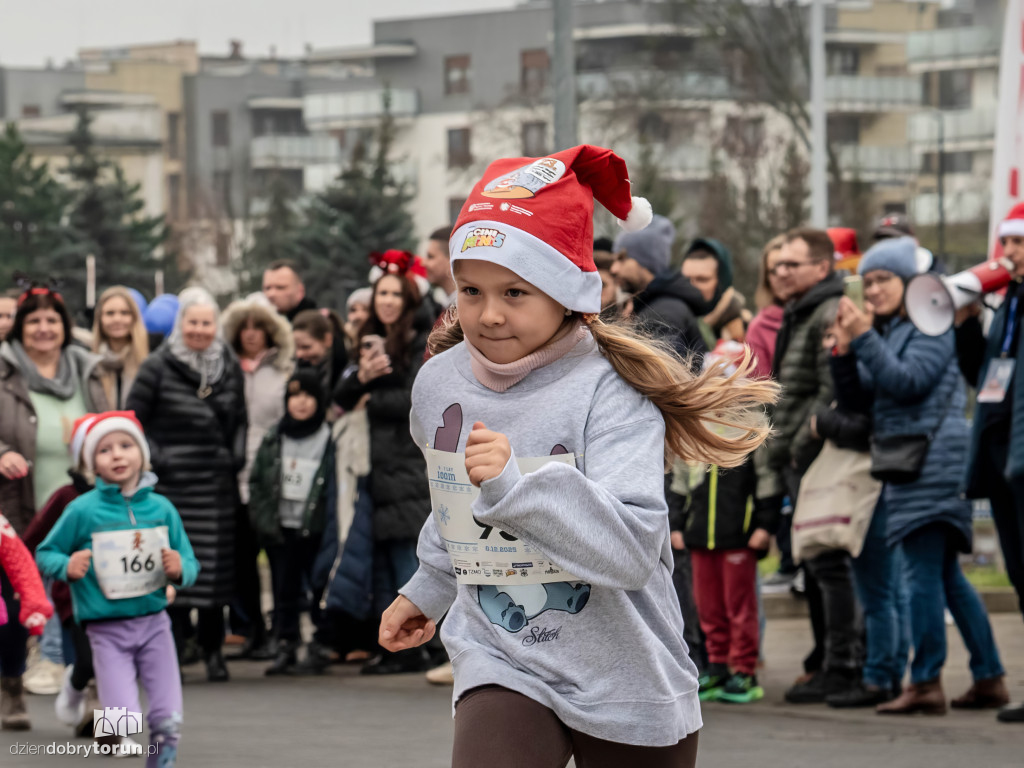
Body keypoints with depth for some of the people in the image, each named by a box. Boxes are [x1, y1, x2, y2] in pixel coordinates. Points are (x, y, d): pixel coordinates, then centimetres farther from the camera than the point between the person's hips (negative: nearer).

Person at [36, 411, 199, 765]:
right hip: (106, 629, -3)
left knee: (168, 721, 1)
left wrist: (180, 570, -14)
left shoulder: (161, 508, 3)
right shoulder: (83, 510, -6)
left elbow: (191, 565, 9)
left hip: (154, 622, 3)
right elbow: (44, 555, 2)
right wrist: (67, 566, -19)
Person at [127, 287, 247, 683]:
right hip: (173, 484, -3)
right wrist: (153, 458, -9)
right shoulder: (158, 367, -4)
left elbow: (240, 419, 20)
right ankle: (172, 648, 2)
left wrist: (237, 454, 7)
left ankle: (213, 649, 14)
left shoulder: (229, 367, 9)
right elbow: (132, 419, -1)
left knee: (217, 567, 4)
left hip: (218, 485, 4)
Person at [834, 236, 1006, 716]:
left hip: (933, 457, -10)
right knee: (946, 575, 10)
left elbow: (907, 382, -17)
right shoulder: (888, 330, 20)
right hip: (907, 462, 10)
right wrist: (845, 352, 0)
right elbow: (862, 395, 16)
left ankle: (926, 681, -12)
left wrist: (863, 339, -19)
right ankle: (989, 678, 13)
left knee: (923, 572, -12)